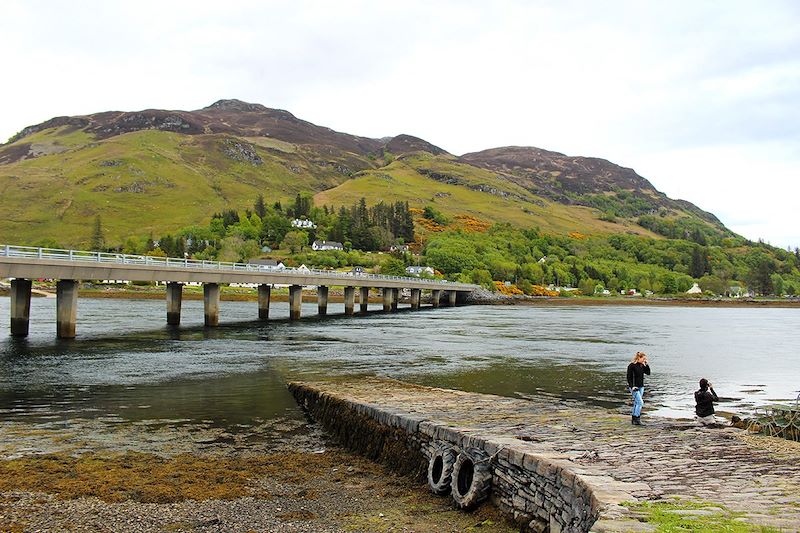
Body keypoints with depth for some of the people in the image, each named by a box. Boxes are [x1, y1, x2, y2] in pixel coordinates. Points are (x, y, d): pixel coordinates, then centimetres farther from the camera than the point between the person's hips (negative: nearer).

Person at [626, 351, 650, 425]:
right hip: (634, 387, -7)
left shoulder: (642, 365, 8)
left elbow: (648, 373, 8)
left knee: (636, 403, 11)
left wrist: (646, 365, -2)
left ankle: (633, 419, 18)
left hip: (641, 387, 7)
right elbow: (629, 377, -13)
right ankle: (636, 419, -9)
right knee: (640, 402, -14)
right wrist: (632, 386, -19)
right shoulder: (632, 366, -13)